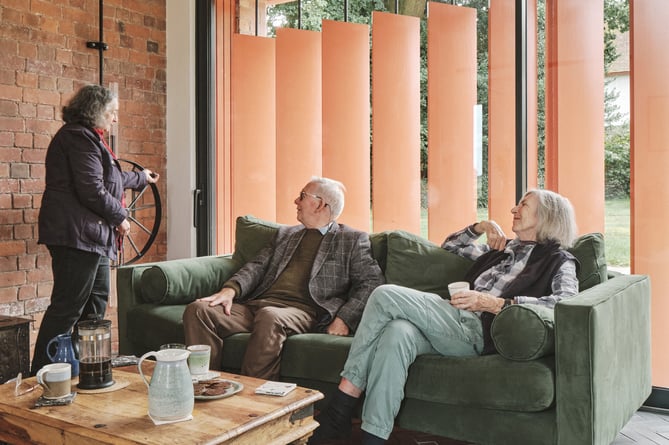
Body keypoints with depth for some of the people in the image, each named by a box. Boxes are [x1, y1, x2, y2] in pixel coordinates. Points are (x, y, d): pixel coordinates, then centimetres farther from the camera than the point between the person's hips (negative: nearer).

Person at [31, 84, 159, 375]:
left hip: (91, 236, 12)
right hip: (76, 234, -12)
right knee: (68, 307, -11)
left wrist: (140, 178, 52)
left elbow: (110, 178, 37)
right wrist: (120, 217, -7)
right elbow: (92, 190, -21)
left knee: (96, 301, 17)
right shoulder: (80, 138, -13)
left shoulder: (87, 138, 22)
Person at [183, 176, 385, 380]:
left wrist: (344, 319, -14)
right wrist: (231, 289, -5)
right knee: (197, 310, -19)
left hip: (301, 310, -5)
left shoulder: (353, 240, 13)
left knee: (270, 316, -40)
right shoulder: (285, 234, 28)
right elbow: (258, 266, 17)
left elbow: (372, 281, 2)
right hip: (258, 303, 5)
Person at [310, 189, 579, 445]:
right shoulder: (504, 248, 32)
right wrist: (481, 226, 26)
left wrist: (494, 303, -18)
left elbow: (567, 300, -11)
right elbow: (450, 246, 43)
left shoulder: (557, 259, 12)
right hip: (457, 322, 6)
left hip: (475, 330, -6)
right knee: (397, 333, -30)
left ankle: (340, 410, -19)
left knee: (385, 296, -22)